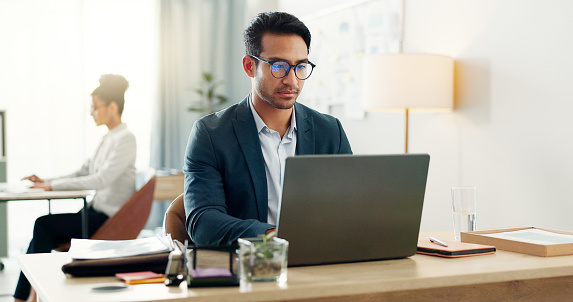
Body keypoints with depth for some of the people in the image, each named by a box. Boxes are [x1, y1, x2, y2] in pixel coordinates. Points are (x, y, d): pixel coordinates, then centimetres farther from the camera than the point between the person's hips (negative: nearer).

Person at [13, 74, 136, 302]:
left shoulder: (125, 139, -15)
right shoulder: (109, 138, 15)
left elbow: (101, 180, -24)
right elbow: (83, 173, 16)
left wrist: (54, 186, -21)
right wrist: (46, 182, 3)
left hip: (109, 220, -8)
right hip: (97, 213, 8)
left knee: (43, 225, -12)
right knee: (41, 234, -6)